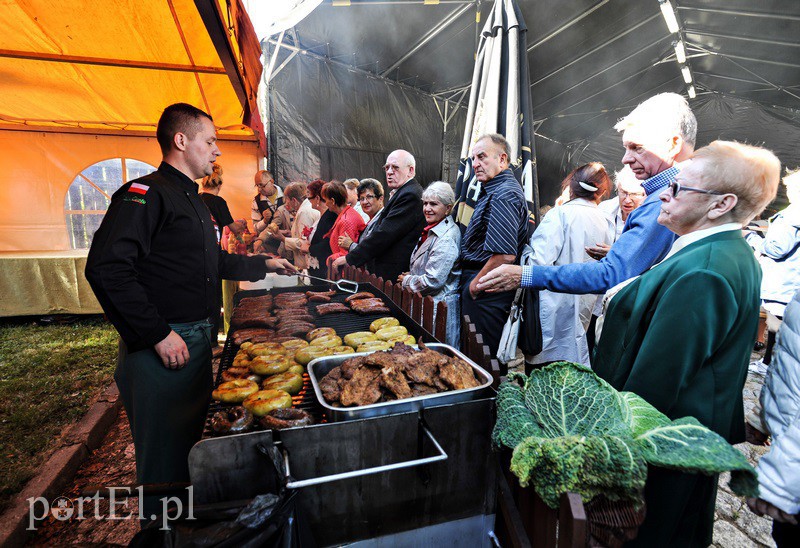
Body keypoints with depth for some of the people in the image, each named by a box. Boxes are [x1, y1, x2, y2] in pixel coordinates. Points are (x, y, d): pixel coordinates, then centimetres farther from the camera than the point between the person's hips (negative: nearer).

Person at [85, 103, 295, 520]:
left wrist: (264, 265, 24)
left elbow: (213, 262, 26)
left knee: (190, 439, 23)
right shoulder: (146, 193, -15)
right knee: (163, 458, 7)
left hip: (197, 339, 10)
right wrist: (159, 334, -25)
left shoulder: (191, 200, 16)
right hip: (163, 346, -10)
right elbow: (106, 269, -25)